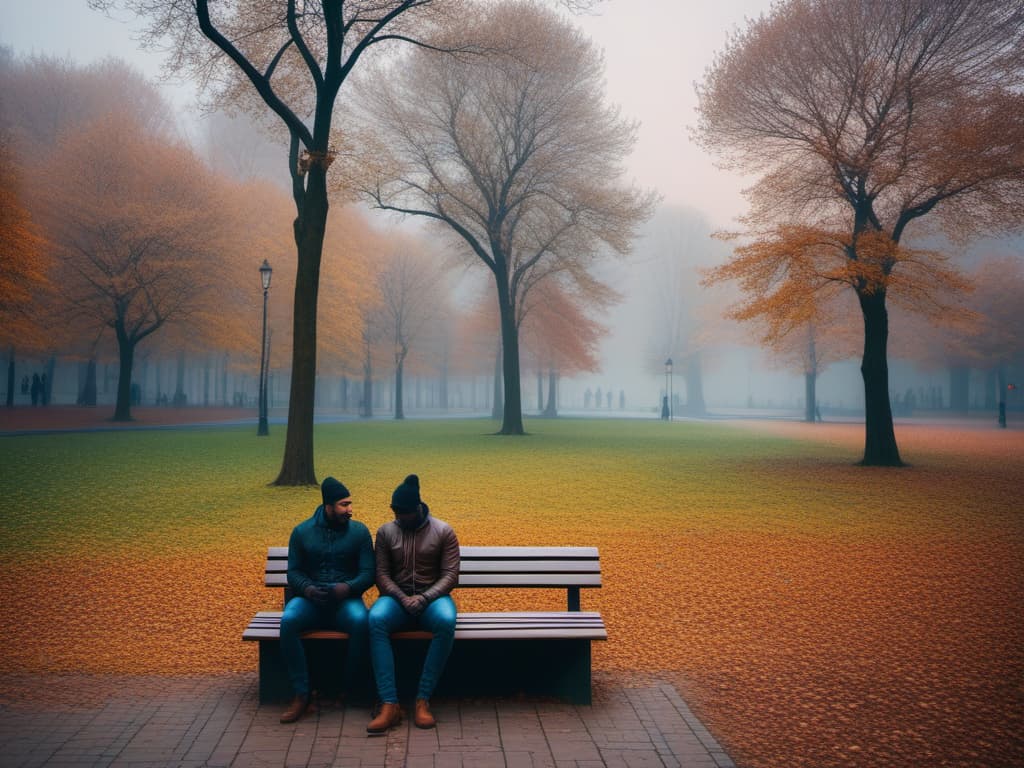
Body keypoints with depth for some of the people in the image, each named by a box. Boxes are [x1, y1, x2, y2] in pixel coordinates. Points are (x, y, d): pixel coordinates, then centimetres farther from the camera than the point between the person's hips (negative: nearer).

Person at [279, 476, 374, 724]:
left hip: (346, 600, -1)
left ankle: (350, 691, -17)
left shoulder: (359, 531, 3)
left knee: (361, 622, -35)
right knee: (288, 621, -32)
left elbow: (368, 573, 0)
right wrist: (307, 588, -17)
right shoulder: (302, 531, 5)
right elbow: (293, 572, 6)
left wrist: (348, 587, -21)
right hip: (310, 599, 1)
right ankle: (301, 694, -24)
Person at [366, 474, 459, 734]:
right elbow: (382, 575, 2)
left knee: (446, 622, -38)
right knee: (375, 619, -35)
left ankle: (423, 700, -30)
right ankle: (389, 705, -37)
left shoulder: (443, 532, 0)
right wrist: (403, 598, -16)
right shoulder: (385, 532, 6)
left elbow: (450, 575, -4)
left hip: (433, 598, -1)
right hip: (397, 597, 1)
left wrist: (424, 598, -20)